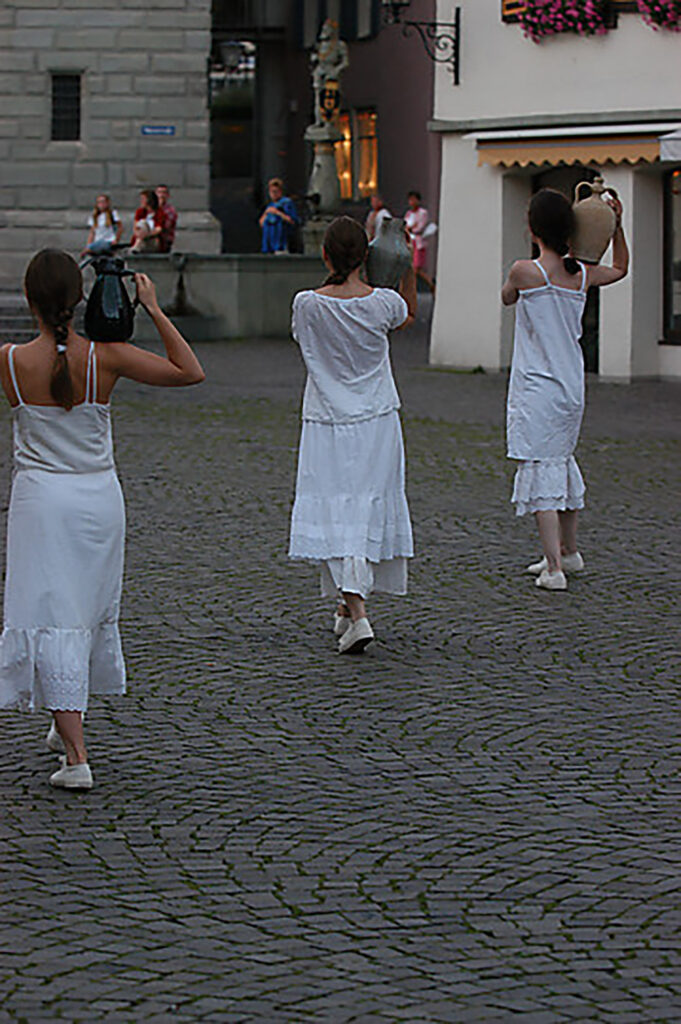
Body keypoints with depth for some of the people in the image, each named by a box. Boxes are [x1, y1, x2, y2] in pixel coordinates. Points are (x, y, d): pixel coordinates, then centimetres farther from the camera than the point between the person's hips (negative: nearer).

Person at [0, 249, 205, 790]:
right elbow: (190, 372, -7)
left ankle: (76, 756, -9)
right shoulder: (105, 358, -12)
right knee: (92, 610, 21)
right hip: (99, 496, 2)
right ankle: (67, 726, 40)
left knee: (52, 619, -1)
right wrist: (155, 310, -5)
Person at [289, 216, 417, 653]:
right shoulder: (383, 303, -9)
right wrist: (409, 272, 16)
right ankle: (351, 603, 28)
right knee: (370, 511, 15)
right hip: (377, 422, 2)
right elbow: (409, 316, 15)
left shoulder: (308, 305, -13)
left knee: (336, 516, -3)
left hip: (327, 424, -2)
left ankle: (357, 613, -18)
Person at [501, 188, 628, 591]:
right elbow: (621, 268, 23)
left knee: (541, 471, -4)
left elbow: (507, 298, 8)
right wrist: (618, 224, 19)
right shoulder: (582, 275, 1)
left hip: (536, 391, -6)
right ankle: (569, 551, 36)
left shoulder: (525, 271, -16)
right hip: (572, 388, 6)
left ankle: (554, 569, -8)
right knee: (563, 460, 22)